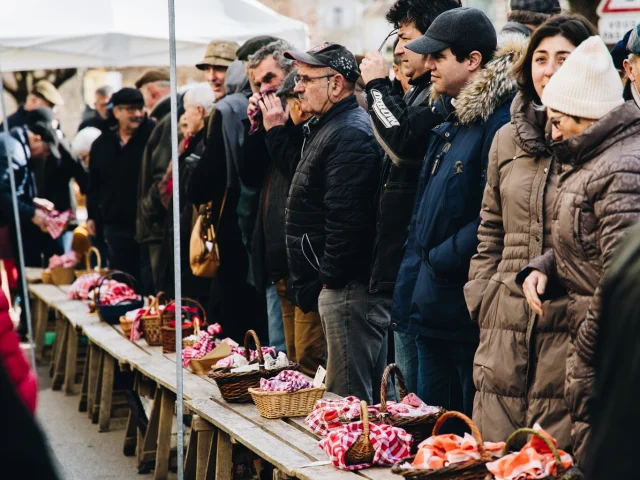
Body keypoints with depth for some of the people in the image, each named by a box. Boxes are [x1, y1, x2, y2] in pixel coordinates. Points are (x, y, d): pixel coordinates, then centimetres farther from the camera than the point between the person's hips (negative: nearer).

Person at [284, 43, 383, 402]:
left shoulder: (351, 134, -16)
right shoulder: (325, 127, 18)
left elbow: (347, 218, -23)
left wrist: (329, 278, -18)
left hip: (346, 287, -11)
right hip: (332, 285, 11)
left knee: (348, 398, -6)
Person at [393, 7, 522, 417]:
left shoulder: (502, 119, -17)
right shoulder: (453, 116, 14)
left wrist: (440, 259, -14)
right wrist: (410, 289, 14)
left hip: (470, 308, -10)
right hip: (433, 306, 10)